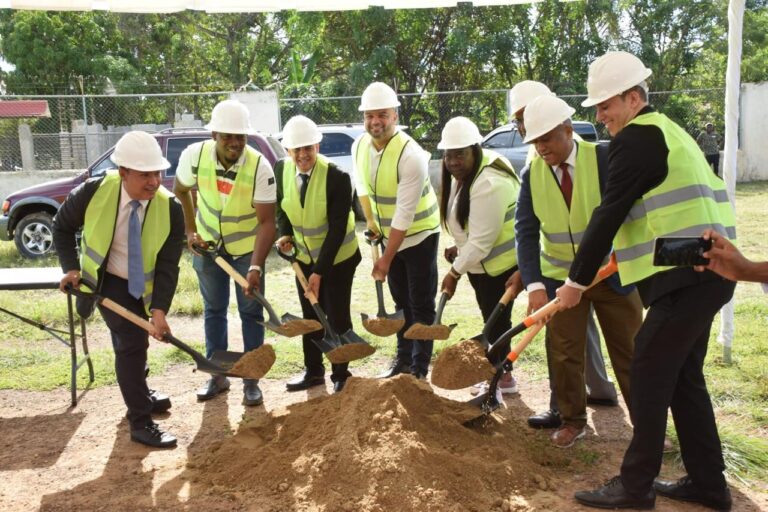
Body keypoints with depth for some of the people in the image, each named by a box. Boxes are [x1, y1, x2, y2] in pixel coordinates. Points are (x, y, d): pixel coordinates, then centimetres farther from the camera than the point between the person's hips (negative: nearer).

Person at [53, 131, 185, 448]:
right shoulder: (94, 192, -24)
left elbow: (168, 265, -22)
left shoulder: (170, 208, -23)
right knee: (132, 342, -12)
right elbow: (62, 226, -4)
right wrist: (71, 267, -13)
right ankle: (140, 423, 0)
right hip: (106, 280, -3)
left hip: (142, 285, 3)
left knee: (132, 342, 22)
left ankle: (139, 394, 48)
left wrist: (159, 309, -31)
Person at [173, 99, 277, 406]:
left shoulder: (260, 167, -27)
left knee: (251, 311, 3)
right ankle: (218, 375, 25)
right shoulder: (194, 155, -19)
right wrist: (190, 231, -2)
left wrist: (256, 267, -36)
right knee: (213, 310, 12)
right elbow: (180, 191, 3)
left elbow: (267, 222, -27)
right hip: (208, 243, 2)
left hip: (247, 246, -2)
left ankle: (251, 379, 16)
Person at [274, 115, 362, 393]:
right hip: (304, 255, 5)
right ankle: (313, 371, 28)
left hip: (337, 257, -5)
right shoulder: (282, 170, -10)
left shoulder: (337, 177, -25)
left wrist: (320, 271, -24)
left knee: (337, 317, 1)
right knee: (310, 316, 13)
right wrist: (285, 234, -8)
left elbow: (337, 228, -24)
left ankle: (340, 375, 19)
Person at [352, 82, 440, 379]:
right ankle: (403, 360, 30)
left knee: (421, 305, 1)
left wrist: (386, 259, -24)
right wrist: (370, 219, 3)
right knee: (401, 302, 17)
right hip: (389, 234, 7)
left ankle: (420, 368, 13)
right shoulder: (359, 146, -6)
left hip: (418, 234, -6)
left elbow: (405, 214, -27)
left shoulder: (410, 155, -27)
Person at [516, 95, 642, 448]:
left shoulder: (604, 158, -15)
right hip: (559, 278, 2)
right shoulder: (532, 174, -7)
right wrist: (534, 284, -25)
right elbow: (526, 230, -13)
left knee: (630, 351, 9)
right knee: (564, 353, 7)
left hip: (612, 272, -2)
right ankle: (572, 420, 27)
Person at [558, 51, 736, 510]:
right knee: (683, 376, 15)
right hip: (703, 272, 10)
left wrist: (578, 280, -8)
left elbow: (609, 214, -14)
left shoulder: (637, 137, -12)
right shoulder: (665, 131, 19)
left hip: (687, 277, -10)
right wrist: (625, 252, 18)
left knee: (649, 375, -2)